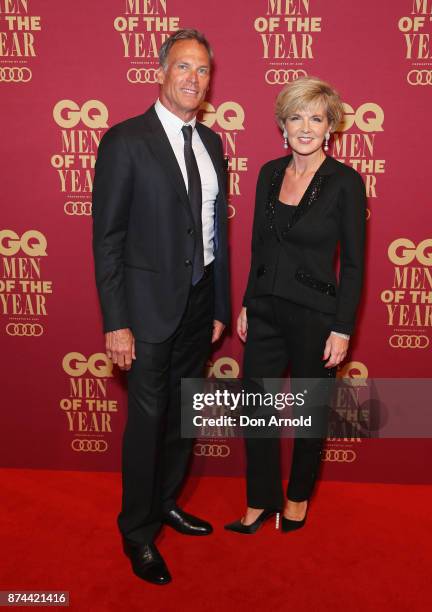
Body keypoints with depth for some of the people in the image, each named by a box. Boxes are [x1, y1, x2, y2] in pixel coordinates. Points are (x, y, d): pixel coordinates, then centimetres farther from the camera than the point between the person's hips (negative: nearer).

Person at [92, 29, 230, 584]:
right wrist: (116, 323, -15)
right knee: (147, 420, 5)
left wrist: (220, 306, 10)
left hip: (200, 301, 6)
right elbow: (107, 238, -11)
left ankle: (165, 503, 40)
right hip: (151, 303, -6)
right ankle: (137, 532, 27)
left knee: (183, 414, 18)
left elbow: (216, 228, 11)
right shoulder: (125, 141, -9)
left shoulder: (211, 142, 9)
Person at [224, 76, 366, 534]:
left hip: (314, 315, -4)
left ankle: (298, 496, 37)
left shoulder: (345, 182, -10)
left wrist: (342, 329, -11)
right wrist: (246, 305, 11)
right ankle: (261, 500, 31)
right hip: (265, 311, 5)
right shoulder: (270, 173, 5)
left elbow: (353, 263, -9)